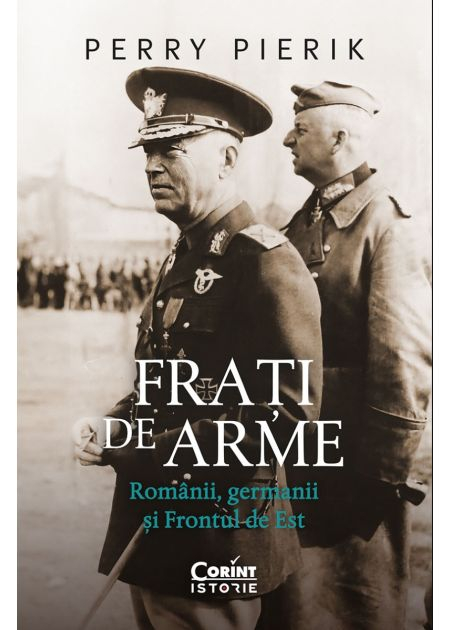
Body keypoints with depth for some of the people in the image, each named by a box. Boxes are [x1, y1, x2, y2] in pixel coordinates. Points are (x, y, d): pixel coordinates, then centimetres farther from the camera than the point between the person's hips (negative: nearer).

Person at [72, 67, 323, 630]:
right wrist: (111, 428, -1)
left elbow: (288, 410, -22)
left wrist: (146, 451, -21)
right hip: (153, 522, 8)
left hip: (216, 540, -8)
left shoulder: (267, 260, -16)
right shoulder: (182, 258, 11)